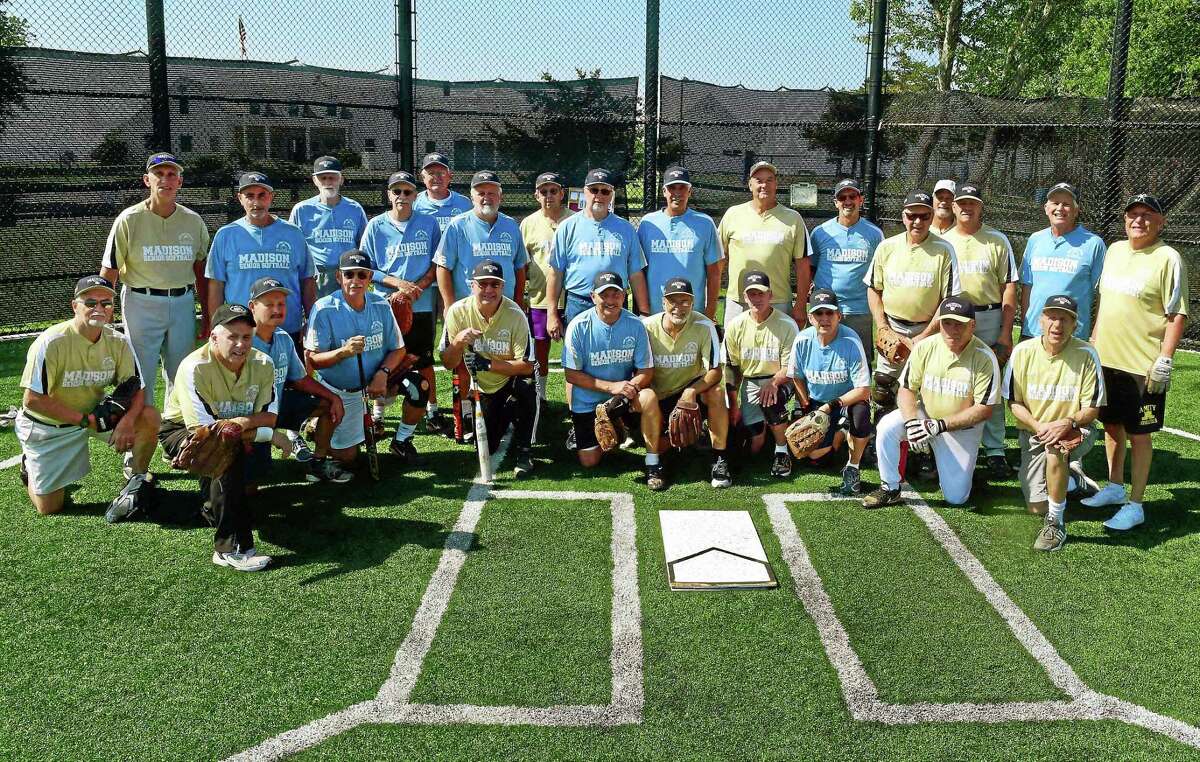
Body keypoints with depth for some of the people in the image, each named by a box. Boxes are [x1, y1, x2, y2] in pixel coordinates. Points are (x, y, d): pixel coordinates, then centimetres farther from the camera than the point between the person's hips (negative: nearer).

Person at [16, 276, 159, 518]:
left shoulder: (118, 342, -11)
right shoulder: (51, 342, -23)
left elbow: (136, 388, -10)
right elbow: (32, 400, -23)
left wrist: (127, 420, -32)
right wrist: (87, 420, -27)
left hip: (95, 414, 3)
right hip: (48, 426, -3)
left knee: (149, 416, -22)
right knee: (49, 508, 0)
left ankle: (137, 481, -1)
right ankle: (30, 465, 32)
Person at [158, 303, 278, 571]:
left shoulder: (262, 364, -11)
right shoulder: (194, 368, -28)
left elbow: (269, 416, -8)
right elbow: (203, 432, -31)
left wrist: (246, 422, -32)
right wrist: (269, 434, -32)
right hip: (181, 432, -7)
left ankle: (214, 508, 16)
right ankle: (232, 548, -35)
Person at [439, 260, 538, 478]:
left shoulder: (515, 314, -21)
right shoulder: (458, 311, -14)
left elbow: (527, 366, -24)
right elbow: (448, 364, -10)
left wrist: (489, 364, -33)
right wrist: (458, 342, -30)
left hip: (512, 381, -2)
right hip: (482, 389, 3)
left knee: (526, 385, -37)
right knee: (485, 447, -5)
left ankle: (523, 451, -15)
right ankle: (502, 419, 33)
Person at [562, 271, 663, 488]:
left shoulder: (635, 325, -10)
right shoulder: (579, 326, -15)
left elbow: (646, 372, -8)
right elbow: (572, 375, -12)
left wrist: (628, 388, -30)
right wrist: (611, 386, -22)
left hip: (625, 396, 0)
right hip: (587, 402, 0)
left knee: (649, 397, -32)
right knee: (589, 461, -2)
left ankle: (653, 464, -18)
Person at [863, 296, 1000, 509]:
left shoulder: (984, 358, -20)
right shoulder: (925, 347, -12)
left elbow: (984, 409, -19)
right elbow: (906, 389, -6)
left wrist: (939, 425, -26)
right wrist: (911, 422, -26)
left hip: (963, 427, -2)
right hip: (925, 413, 2)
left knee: (956, 498, -4)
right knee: (887, 427, -27)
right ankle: (890, 489, -9)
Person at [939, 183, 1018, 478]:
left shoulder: (997, 240, 5)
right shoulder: (942, 241, 11)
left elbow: (1009, 288, 1)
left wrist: (1006, 332, -6)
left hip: (989, 319, -1)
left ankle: (994, 450, 8)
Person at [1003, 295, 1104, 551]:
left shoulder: (1086, 354, -13)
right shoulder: (1023, 352, -9)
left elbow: (1092, 409, -9)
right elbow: (1014, 403, -3)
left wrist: (1068, 422, -29)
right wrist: (1040, 427, -19)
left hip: (1074, 431, -2)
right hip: (1033, 432, 3)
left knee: (1055, 449, -39)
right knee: (1036, 507, -1)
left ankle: (1055, 523, -21)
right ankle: (1066, 471, 36)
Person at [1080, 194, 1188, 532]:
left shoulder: (1168, 259, -11)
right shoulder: (1114, 251, 10)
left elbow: (1177, 314, -13)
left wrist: (1164, 360, -18)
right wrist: (1094, 340, 17)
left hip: (1144, 365, -7)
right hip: (1106, 359, 7)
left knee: (1138, 433, 1)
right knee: (1112, 424, 18)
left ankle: (1135, 505, 10)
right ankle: (1115, 487, 35)